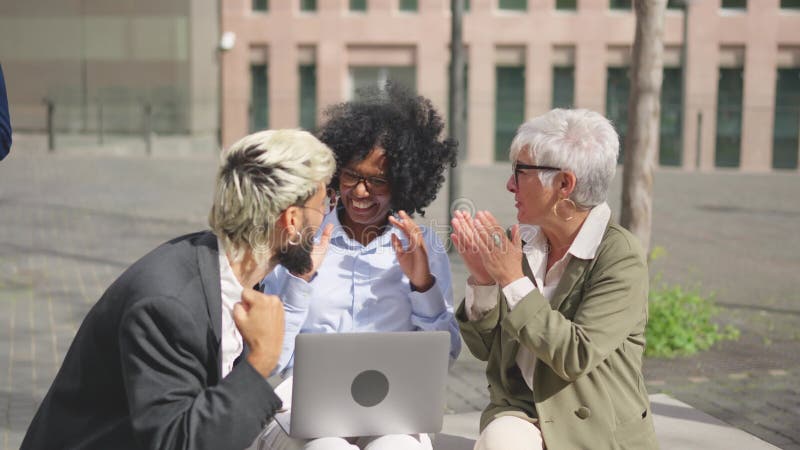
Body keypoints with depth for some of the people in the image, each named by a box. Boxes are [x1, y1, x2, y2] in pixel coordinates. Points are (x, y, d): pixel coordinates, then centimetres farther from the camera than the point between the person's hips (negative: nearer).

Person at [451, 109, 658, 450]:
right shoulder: (520, 242, 3)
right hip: (519, 412, 3)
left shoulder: (621, 257, -12)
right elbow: (484, 348, 7)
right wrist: (482, 280, -11)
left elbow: (577, 356, -22)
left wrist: (513, 280, -20)